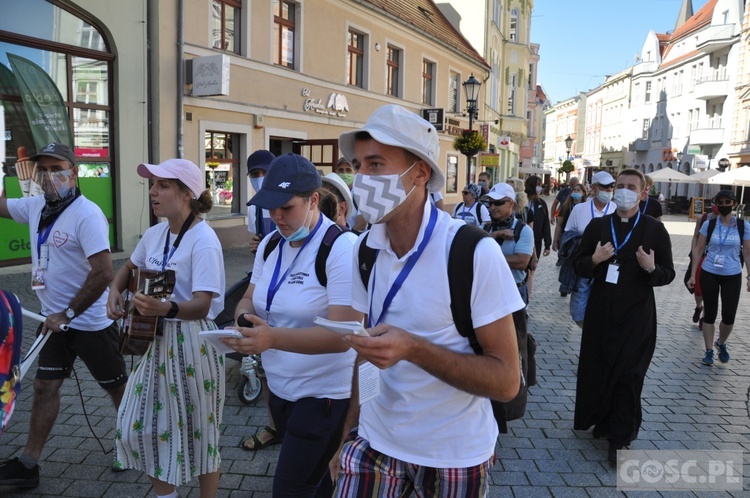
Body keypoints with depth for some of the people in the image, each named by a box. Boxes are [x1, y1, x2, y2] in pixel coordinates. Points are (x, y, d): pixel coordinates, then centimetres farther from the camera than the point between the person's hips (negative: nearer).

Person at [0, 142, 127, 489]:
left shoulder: (87, 214, -20)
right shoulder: (35, 207, 4)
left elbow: (104, 273, -26)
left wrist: (68, 314, -20)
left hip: (89, 323, -7)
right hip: (54, 320, 7)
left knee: (118, 388, 8)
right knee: (44, 387, 12)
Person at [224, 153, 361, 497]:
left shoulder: (340, 249, -21)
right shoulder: (270, 245, 4)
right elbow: (249, 298, 11)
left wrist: (273, 338, -38)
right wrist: (245, 323, -14)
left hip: (324, 394, -7)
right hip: (280, 387, 8)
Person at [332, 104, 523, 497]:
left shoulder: (474, 252, -20)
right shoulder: (365, 250, -2)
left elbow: (507, 380, -19)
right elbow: (367, 352, 7)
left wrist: (414, 349, -31)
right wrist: (348, 433, 3)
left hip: (455, 455, -4)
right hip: (374, 441, 4)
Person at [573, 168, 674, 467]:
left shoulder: (654, 230, -3)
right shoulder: (597, 226, 4)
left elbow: (668, 274, 0)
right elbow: (579, 267, 6)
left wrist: (652, 268, -22)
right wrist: (594, 260, -15)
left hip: (636, 317, -2)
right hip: (600, 312, 3)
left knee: (627, 377, 1)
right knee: (596, 370, 9)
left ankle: (620, 439, 14)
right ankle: (602, 421, 33)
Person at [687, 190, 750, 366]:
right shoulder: (709, 224, -1)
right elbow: (698, 250, 2)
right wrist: (693, 275, 0)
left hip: (732, 276, 0)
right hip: (709, 274, 0)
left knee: (729, 316, -1)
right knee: (710, 313, 5)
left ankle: (721, 343, 28)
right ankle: (709, 350, 19)